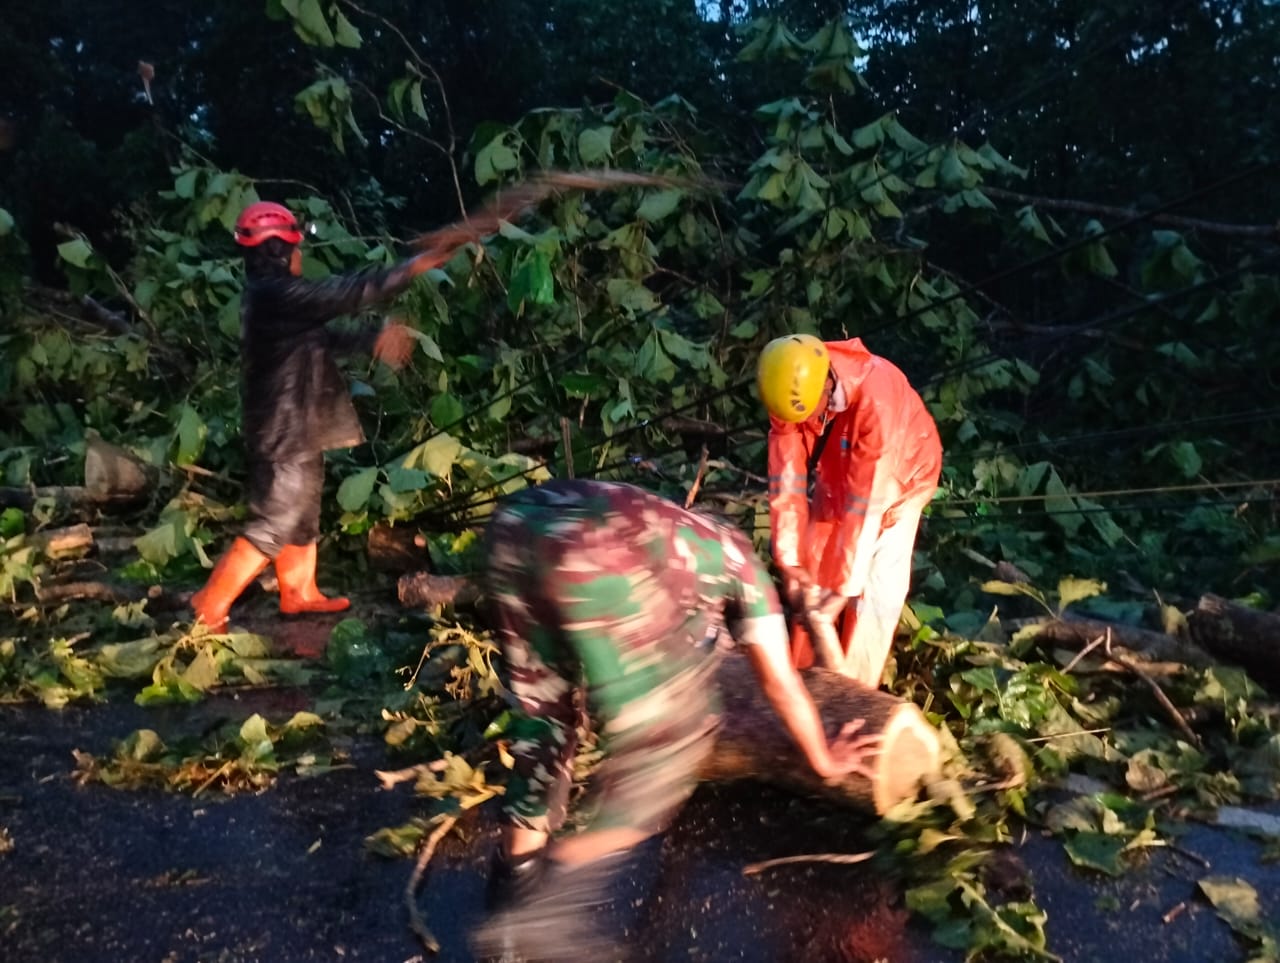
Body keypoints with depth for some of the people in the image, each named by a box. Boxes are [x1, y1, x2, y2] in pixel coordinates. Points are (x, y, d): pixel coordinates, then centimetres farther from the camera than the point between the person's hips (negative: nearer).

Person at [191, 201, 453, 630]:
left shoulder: (271, 297, 11)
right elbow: (347, 293, -21)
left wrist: (372, 339, 10)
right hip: (285, 434, -11)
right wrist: (411, 268, -15)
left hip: (294, 430, 11)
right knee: (273, 525, -4)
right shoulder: (279, 295, -21)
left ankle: (299, 594, 35)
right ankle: (209, 606, 4)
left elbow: (325, 337, 17)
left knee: (302, 514, 21)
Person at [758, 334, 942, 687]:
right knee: (812, 571, 6)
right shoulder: (792, 389, -27)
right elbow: (786, 479, -24)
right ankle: (803, 675, 24)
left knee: (876, 586, -9)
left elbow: (867, 501, -40)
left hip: (899, 477, -4)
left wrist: (845, 589, -37)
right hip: (837, 474, 5)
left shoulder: (878, 397, -42)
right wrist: (789, 563, -26)